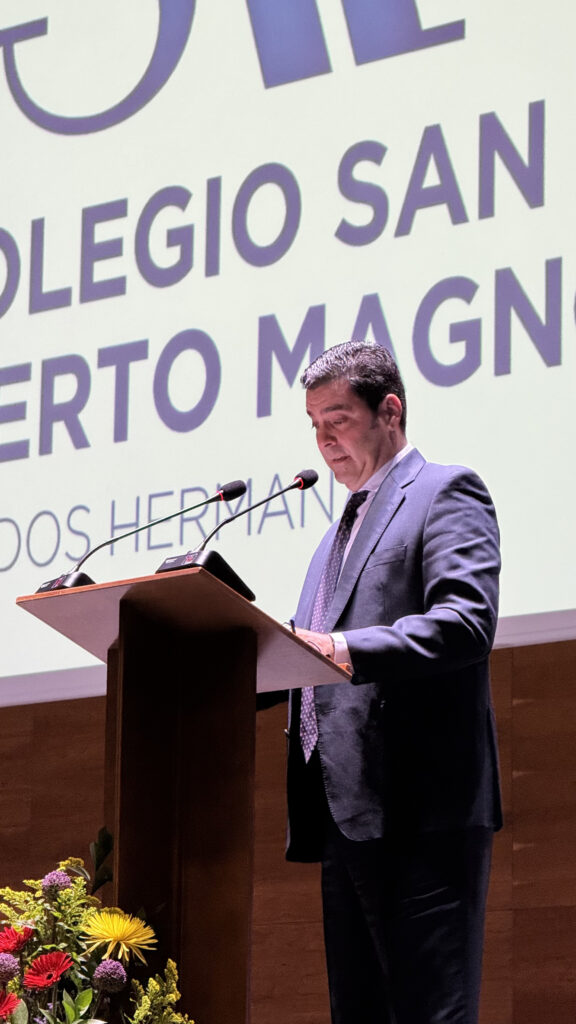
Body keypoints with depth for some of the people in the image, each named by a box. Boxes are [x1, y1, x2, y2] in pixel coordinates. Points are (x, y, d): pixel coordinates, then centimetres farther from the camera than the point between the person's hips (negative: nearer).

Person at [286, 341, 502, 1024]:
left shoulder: (444, 493, 0)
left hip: (418, 814, -9)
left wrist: (346, 650, -28)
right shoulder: (341, 531, 28)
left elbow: (467, 622, -16)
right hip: (347, 816, 9)